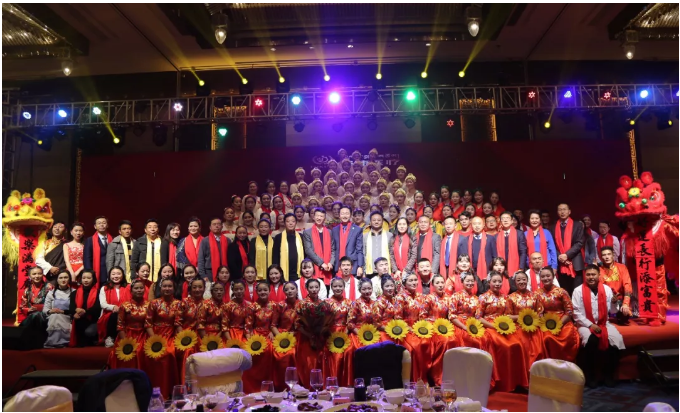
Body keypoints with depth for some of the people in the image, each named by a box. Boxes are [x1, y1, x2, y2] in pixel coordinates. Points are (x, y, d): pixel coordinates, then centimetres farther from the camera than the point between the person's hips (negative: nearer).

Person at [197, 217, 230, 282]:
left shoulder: (227, 240, 8)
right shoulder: (205, 241, 3)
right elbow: (201, 259, 1)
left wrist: (230, 274, -1)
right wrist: (203, 276, -6)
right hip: (210, 273, -1)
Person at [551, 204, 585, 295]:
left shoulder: (577, 225, 5)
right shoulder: (554, 227, 12)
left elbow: (579, 243, -5)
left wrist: (567, 255, -14)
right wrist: (559, 256, -10)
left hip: (575, 264, -2)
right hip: (560, 264, 2)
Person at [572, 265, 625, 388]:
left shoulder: (607, 289, 4)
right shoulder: (578, 290, -6)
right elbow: (576, 313, -8)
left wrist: (614, 303, -15)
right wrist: (590, 325, -16)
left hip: (603, 323, 3)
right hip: (585, 324, -3)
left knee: (616, 339, -25)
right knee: (591, 340, -33)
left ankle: (609, 374, -4)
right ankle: (590, 375, -13)